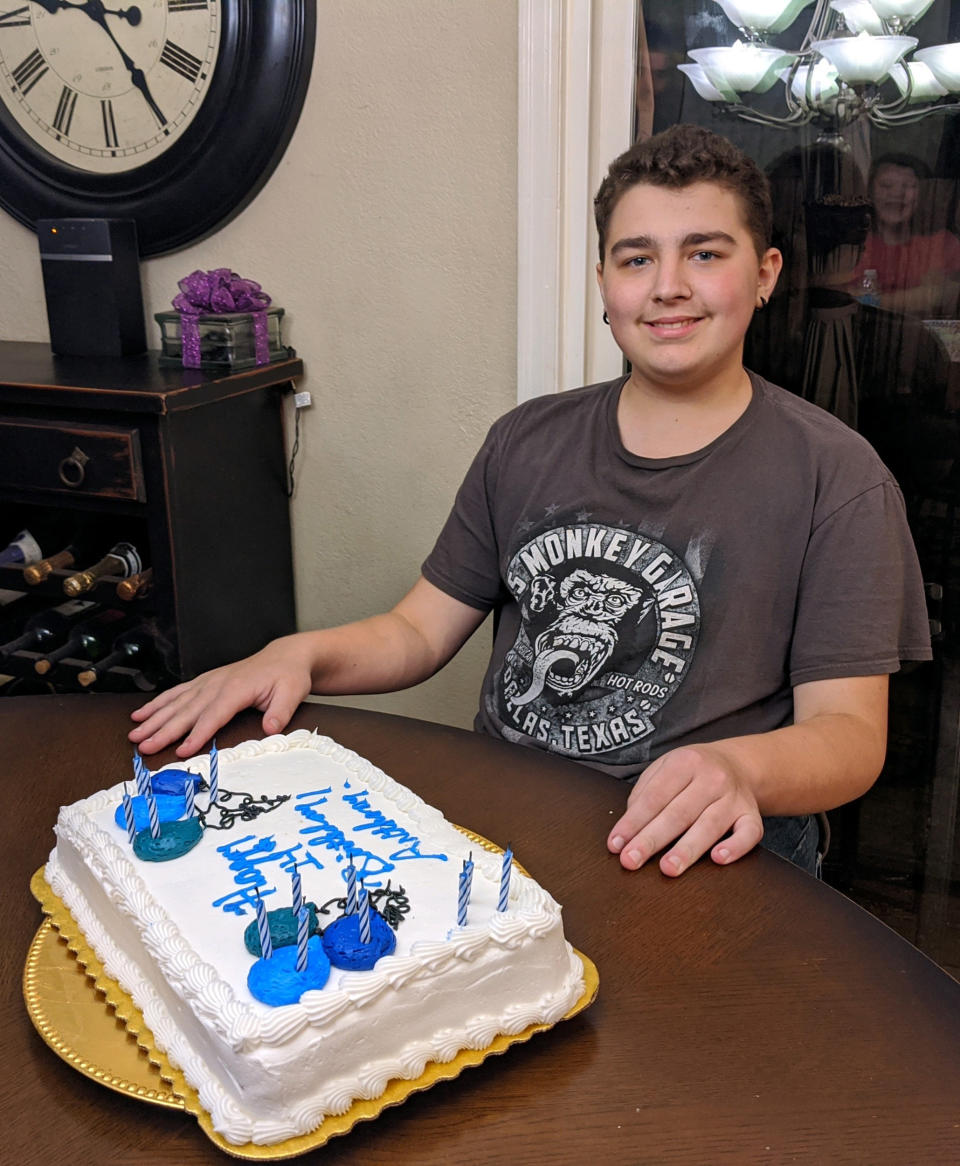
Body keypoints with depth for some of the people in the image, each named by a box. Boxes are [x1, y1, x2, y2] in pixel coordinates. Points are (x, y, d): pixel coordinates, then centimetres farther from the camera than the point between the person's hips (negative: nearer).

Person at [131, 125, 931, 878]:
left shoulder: (835, 478, -2)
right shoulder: (527, 442, 11)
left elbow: (851, 734, -6)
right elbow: (419, 631, 14)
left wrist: (739, 767, -28)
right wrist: (300, 654, -6)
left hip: (701, 858, -3)